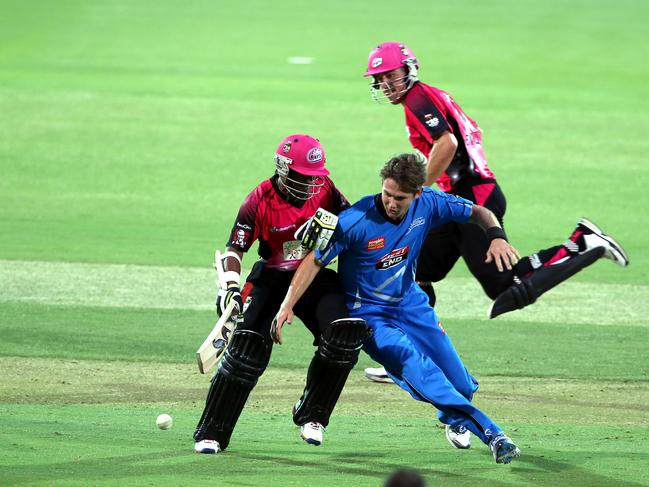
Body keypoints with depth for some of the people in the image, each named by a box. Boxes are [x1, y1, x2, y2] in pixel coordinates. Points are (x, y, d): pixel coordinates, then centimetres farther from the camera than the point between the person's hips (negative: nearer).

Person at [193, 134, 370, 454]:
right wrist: (230, 287, -34)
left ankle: (311, 416, -3)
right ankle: (210, 435, -7)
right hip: (271, 280, -3)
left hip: (316, 277, 3)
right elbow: (234, 250, -20)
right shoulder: (259, 202, -17)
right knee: (247, 349, -19)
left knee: (345, 332, -22)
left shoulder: (324, 189, -8)